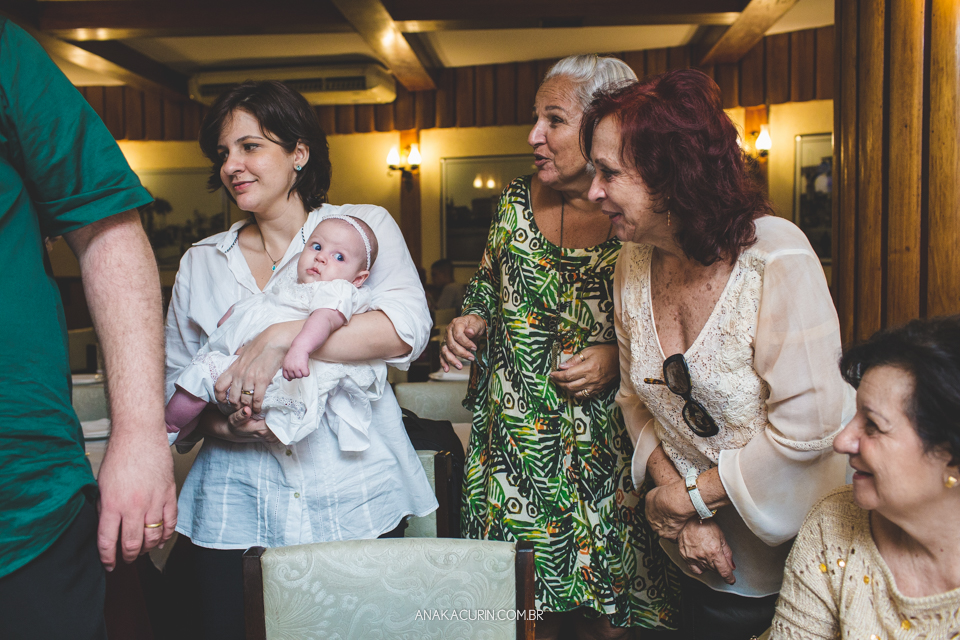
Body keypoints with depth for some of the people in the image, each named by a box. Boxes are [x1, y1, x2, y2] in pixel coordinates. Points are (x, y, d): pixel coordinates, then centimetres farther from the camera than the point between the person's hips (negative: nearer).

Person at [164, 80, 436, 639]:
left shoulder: (365, 226, 0)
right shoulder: (201, 262, 11)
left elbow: (406, 327, -16)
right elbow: (176, 382, 11)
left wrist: (282, 338, -25)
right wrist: (217, 423, -11)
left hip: (356, 494, -2)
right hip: (238, 500, 3)